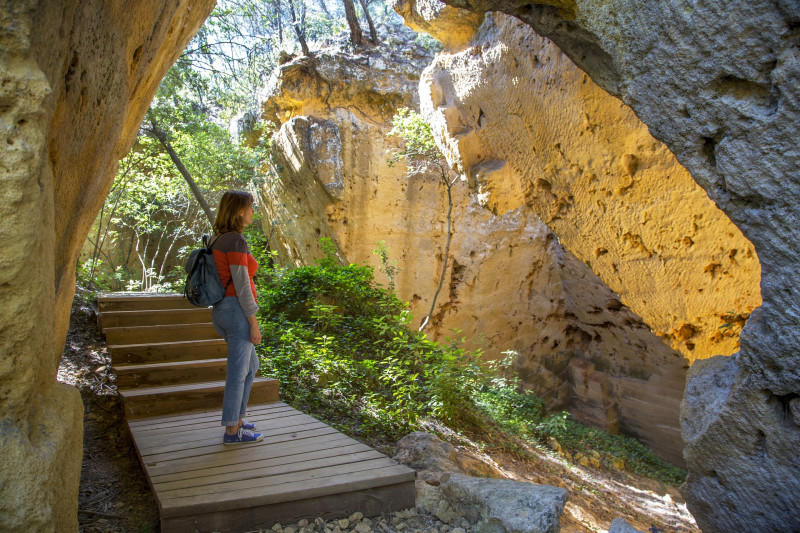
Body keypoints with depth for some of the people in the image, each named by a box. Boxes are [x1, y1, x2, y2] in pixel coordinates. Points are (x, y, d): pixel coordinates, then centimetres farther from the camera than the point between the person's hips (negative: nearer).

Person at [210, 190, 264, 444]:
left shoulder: (219, 239, 13)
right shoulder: (236, 241, -16)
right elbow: (241, 285, -18)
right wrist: (254, 324, -14)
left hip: (222, 311, 10)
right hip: (238, 312, -9)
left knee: (251, 365, 23)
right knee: (238, 372, 2)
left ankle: (236, 418, 29)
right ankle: (232, 431, 13)